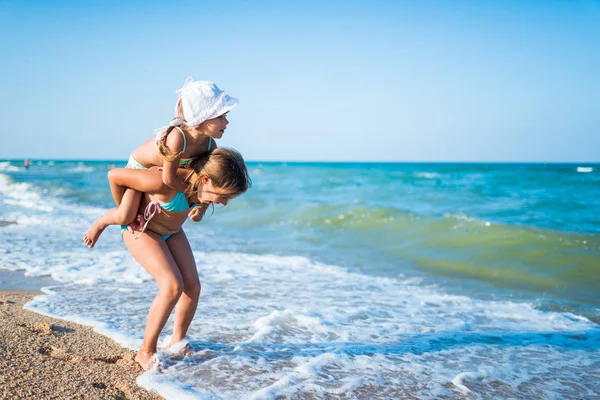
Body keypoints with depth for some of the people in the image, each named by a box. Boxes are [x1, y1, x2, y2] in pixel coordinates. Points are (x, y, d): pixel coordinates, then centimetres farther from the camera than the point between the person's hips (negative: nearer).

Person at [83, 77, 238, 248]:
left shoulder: (210, 145, -24)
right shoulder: (176, 138, -45)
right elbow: (168, 179, -36)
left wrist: (202, 207, -22)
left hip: (162, 169, 7)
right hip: (139, 165, -7)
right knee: (125, 217, -15)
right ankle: (100, 223, 19)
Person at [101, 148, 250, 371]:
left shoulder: (204, 183, -21)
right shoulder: (166, 182, -41)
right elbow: (114, 175, -28)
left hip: (171, 231, 7)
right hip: (140, 229, -7)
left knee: (192, 286, -2)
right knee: (173, 286, -22)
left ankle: (176, 344, 16)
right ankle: (146, 352, -8)